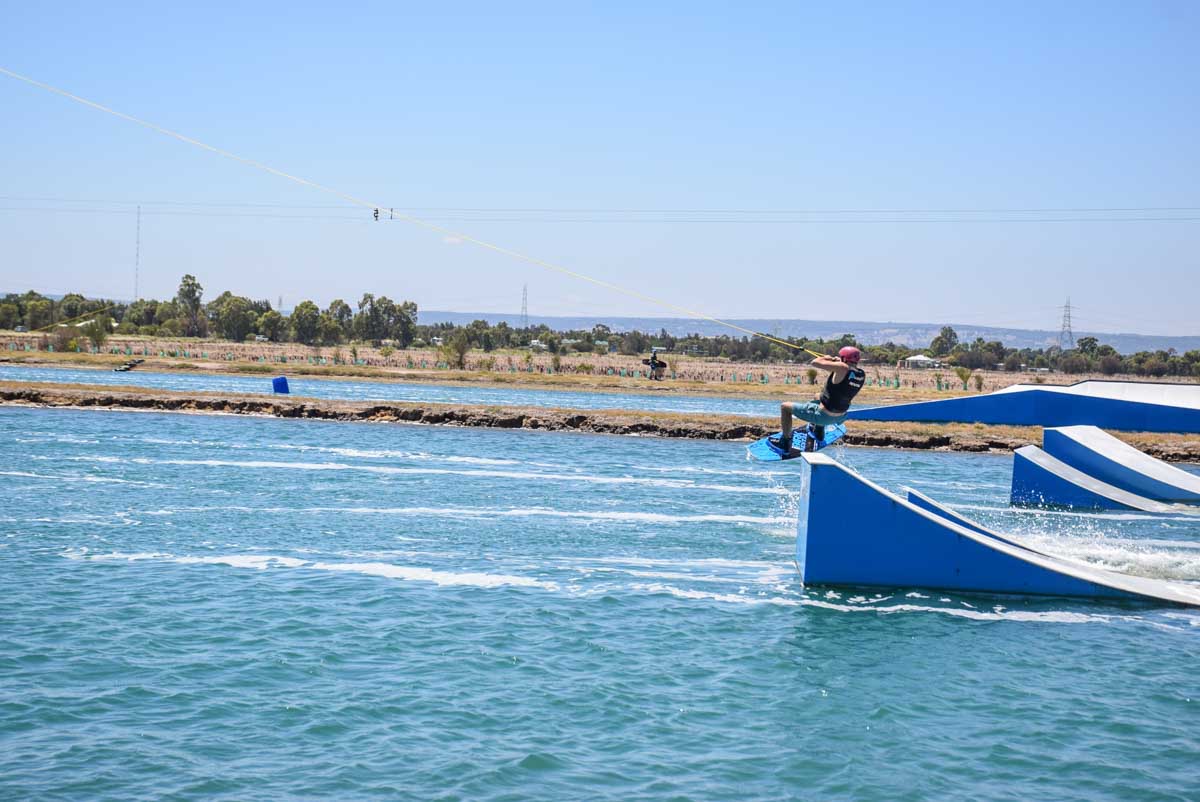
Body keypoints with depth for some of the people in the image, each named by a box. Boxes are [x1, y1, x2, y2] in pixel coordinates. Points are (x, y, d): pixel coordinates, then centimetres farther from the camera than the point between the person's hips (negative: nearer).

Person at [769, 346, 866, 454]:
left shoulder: (843, 368, -26)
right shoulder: (862, 374, -5)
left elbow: (815, 362, -22)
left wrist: (828, 358, -2)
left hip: (823, 416, -8)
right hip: (840, 417, 8)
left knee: (785, 407, 8)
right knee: (818, 397, 40)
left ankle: (785, 443, 16)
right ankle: (819, 432, 47)